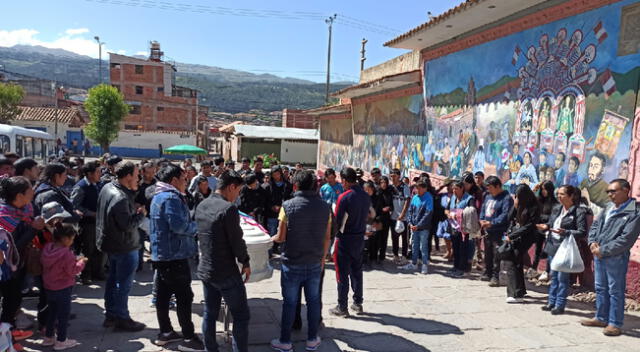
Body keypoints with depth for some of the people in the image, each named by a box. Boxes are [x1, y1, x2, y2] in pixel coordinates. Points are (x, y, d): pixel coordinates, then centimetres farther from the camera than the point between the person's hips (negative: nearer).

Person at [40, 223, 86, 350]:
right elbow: (72, 270, -20)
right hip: (63, 289, -7)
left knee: (51, 312, 22)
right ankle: (61, 341, 15)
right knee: (63, 314, 7)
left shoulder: (47, 248, -2)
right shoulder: (66, 253, -26)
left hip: (49, 287, 8)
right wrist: (81, 262, -5)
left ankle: (48, 337, 33)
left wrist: (74, 260, 5)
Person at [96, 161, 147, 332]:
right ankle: (122, 318, 17)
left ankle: (111, 314, 31)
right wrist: (141, 213, -12)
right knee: (124, 283, 4)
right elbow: (128, 225, -28)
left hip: (111, 243, 10)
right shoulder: (120, 198, -28)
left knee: (113, 278, 20)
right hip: (125, 247, -10)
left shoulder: (107, 187, 2)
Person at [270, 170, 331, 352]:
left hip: (292, 263, -3)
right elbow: (327, 238, 2)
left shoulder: (288, 206, -13)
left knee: (289, 303, 8)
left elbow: (281, 237, -10)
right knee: (313, 301, 15)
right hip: (315, 263, 3)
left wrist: (273, 238, 12)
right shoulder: (325, 207, -3)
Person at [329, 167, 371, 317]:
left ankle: (342, 307, 9)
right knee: (357, 271, 16)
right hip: (360, 237, 7)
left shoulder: (344, 197, -19)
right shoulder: (366, 196, 2)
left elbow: (337, 221, -14)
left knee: (343, 274, 3)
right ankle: (358, 303, 24)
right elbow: (367, 216, 9)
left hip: (345, 239, -6)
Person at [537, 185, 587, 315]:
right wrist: (545, 227, -1)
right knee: (553, 276, 15)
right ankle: (552, 302, 25)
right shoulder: (556, 209, 11)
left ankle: (560, 305, 11)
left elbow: (582, 232, -14)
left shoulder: (579, 211, -10)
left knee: (562, 277, 0)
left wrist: (566, 232, -26)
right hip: (552, 246, 7)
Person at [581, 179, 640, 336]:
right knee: (601, 288, 16)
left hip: (616, 258, -8)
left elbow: (626, 239, -18)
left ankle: (615, 324, 11)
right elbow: (595, 226, 18)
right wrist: (592, 242, -1)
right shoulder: (609, 208, 11)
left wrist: (603, 250, -16)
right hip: (599, 255, 8)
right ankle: (601, 318, 29)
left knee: (615, 291, 1)